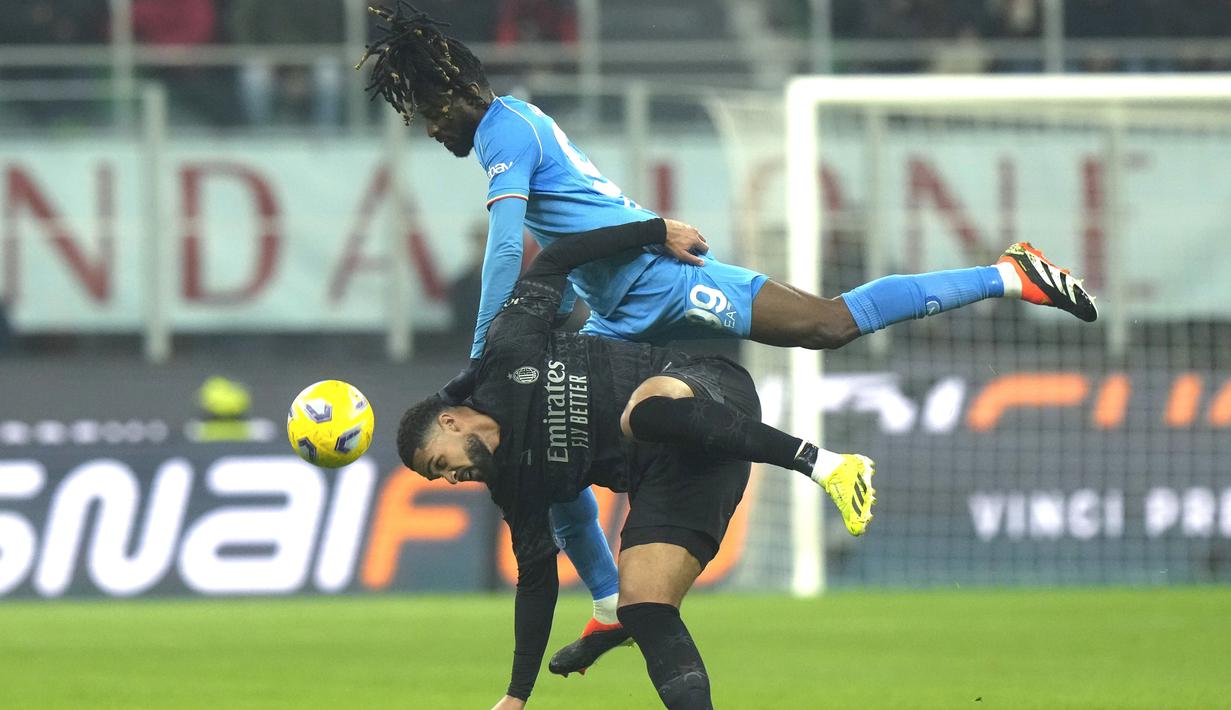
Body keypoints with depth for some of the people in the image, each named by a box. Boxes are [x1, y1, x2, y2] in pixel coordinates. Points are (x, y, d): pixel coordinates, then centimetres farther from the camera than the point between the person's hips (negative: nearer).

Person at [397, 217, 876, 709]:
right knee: (642, 608, -17)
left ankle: (819, 462, -36)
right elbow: (536, 580, 18)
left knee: (642, 409, -40)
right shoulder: (513, 481, 14)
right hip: (665, 472, 6)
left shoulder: (505, 354, 2)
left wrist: (656, 233, 1)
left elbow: (555, 261, 8)